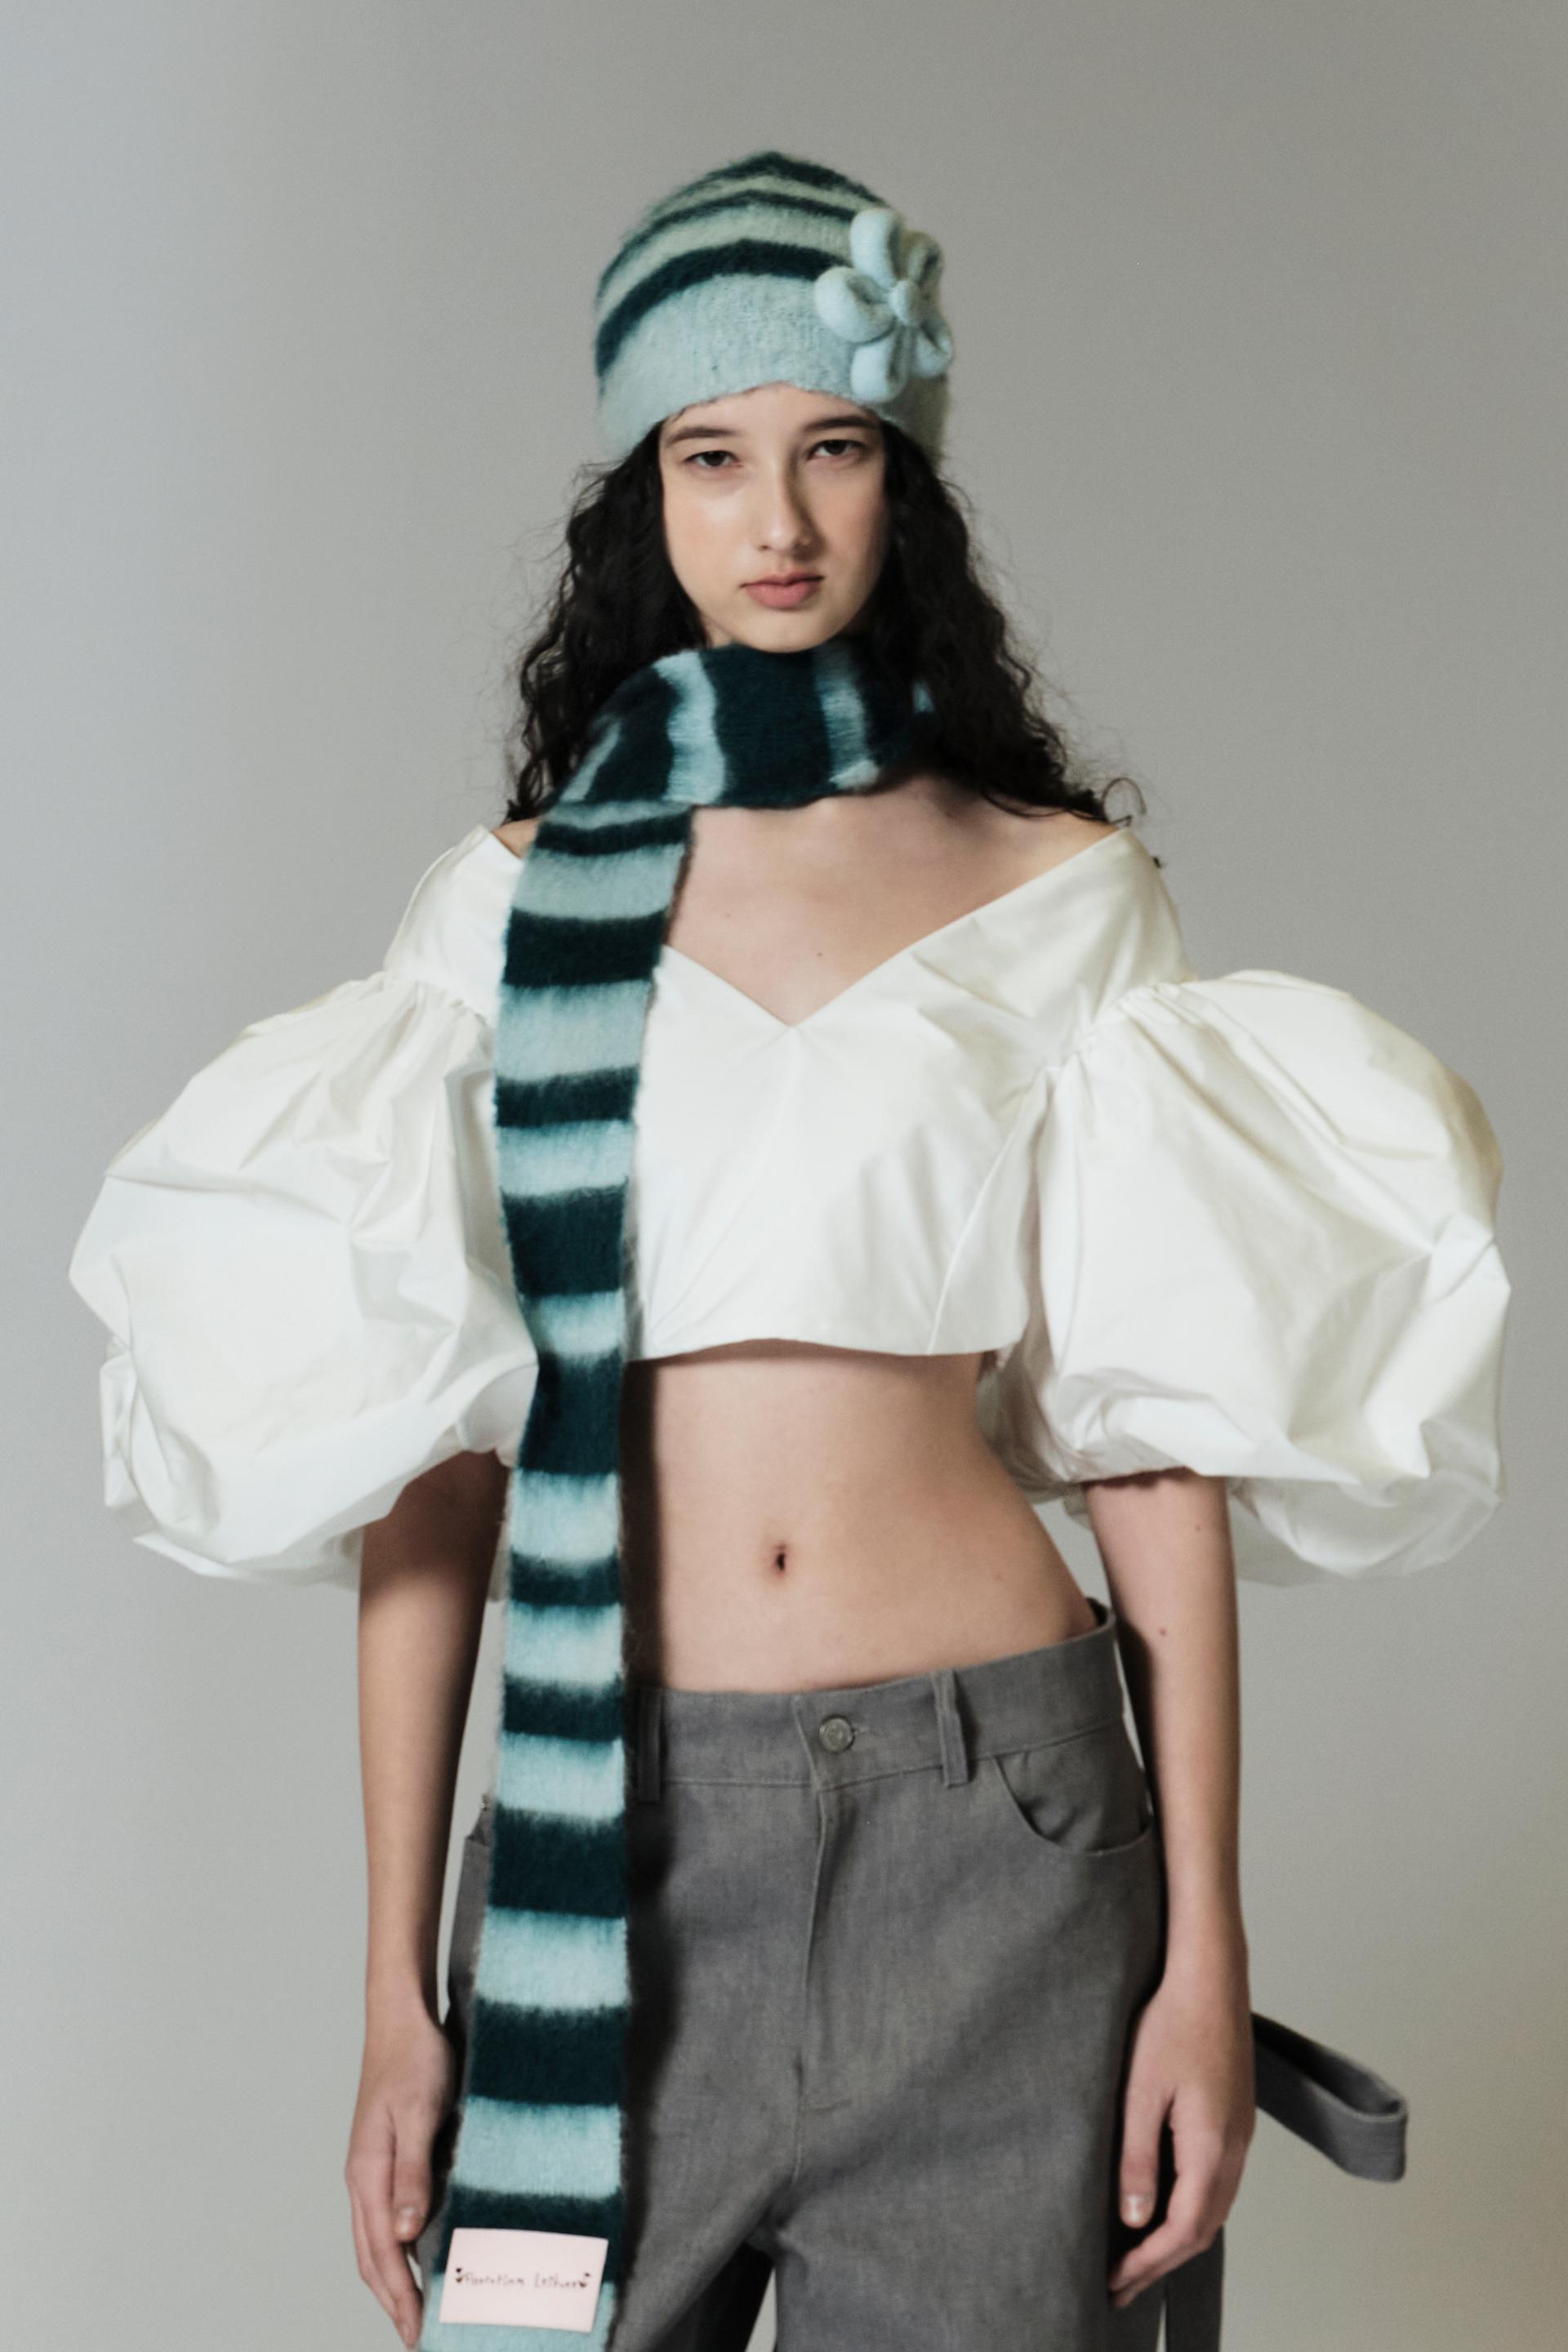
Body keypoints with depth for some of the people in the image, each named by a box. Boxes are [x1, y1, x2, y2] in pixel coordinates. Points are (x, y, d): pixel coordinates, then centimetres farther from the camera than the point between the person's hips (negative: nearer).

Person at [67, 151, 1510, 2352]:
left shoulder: (1064, 890, 4)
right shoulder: (520, 895, 5)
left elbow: (1157, 1434, 2)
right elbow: (430, 1469, 2)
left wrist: (1207, 1944, -3)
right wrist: (396, 1983, 1)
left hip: (998, 1835, 0)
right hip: (617, 1826, 1)